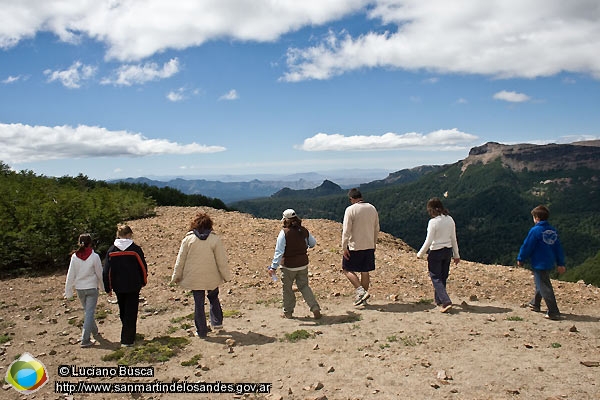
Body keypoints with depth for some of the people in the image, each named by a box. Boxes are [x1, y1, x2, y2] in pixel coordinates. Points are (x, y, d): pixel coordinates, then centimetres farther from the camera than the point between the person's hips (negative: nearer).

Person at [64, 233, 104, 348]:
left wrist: (68, 291, 9)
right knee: (89, 312, 0)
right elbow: (100, 273, -5)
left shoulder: (74, 257, -5)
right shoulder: (94, 256, -13)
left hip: (80, 289, 4)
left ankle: (95, 333, 35)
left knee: (87, 311, 20)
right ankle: (85, 340, -3)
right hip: (92, 288, -4)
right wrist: (103, 286, 12)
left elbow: (70, 275, 0)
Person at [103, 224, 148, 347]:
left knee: (123, 312, 20)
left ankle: (129, 335, 35)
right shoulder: (135, 249, -10)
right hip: (133, 286, -3)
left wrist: (108, 288, 9)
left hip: (118, 287, 3)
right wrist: (143, 281, 13)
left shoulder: (111, 250, -2)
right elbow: (143, 267, -3)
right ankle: (127, 339, 3)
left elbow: (106, 271, 1)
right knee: (131, 312, 5)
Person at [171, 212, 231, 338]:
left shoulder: (188, 239, -7)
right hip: (212, 277, 0)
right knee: (213, 298, 24)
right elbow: (222, 260, -5)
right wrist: (226, 276, 5)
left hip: (194, 278, 0)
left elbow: (180, 260, -1)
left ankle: (201, 331, 15)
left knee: (198, 303, 9)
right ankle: (217, 322, 25)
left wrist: (176, 276, 10)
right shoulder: (215, 239, -9)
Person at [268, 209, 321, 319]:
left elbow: (279, 251, -21)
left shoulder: (284, 232, -17)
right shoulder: (304, 231, -2)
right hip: (303, 264, 5)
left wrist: (273, 267, -21)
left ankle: (288, 312, 24)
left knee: (287, 288, 13)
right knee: (304, 286, 16)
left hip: (289, 266, -4)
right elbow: (313, 243, 14)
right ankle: (315, 308, 3)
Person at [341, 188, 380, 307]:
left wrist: (344, 247, -10)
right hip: (369, 246, 6)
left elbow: (346, 231, -15)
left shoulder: (350, 209, -13)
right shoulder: (372, 208, 6)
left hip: (355, 246, -6)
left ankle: (361, 291, -6)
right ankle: (364, 299, 22)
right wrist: (374, 243, 23)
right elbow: (376, 229, 13)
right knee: (365, 272, 14)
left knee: (347, 269, 8)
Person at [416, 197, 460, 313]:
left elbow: (428, 241, -16)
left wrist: (420, 254, -3)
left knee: (436, 278, 1)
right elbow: (454, 239, 8)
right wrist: (456, 255, 17)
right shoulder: (450, 220, 1)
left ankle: (446, 302, -12)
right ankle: (439, 300, 32)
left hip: (436, 252, -7)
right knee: (443, 277, 19)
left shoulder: (433, 222, -18)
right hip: (448, 251, 7)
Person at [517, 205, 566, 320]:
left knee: (544, 288, -5)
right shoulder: (553, 230, 7)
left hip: (539, 264, -9)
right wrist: (561, 263, 18)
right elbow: (558, 248, 12)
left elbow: (526, 246, -11)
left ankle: (553, 312, -7)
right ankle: (535, 304, 38)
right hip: (550, 263, 9)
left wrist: (520, 259, 1)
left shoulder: (535, 230, -15)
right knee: (540, 284, 24)